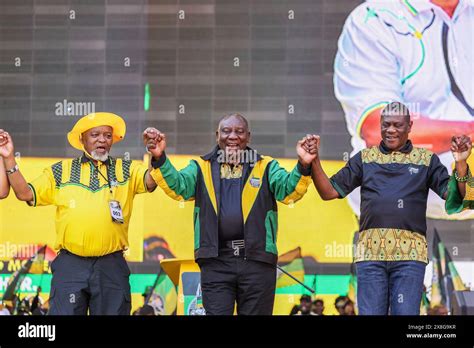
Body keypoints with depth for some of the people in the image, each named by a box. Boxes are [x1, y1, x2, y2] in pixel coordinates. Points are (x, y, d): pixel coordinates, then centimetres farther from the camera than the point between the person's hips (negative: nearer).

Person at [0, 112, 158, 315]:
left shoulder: (126, 171, 11)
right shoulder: (61, 171, 12)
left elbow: (150, 181, -7)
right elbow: (25, 193, 6)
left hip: (111, 267, 1)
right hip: (70, 265, 0)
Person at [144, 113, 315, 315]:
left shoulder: (265, 167, 9)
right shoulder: (202, 168, 11)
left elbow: (289, 190, -6)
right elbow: (178, 186, -4)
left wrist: (303, 166, -27)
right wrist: (160, 158, -23)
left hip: (257, 260, 0)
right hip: (216, 262, 0)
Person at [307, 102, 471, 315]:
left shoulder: (426, 160, 12)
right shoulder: (364, 159, 15)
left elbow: (455, 196, 4)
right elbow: (329, 191, 13)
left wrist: (460, 164, -13)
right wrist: (314, 162, -2)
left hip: (410, 252, -1)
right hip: (370, 251, 1)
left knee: (406, 312, -4)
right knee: (369, 312, -1)